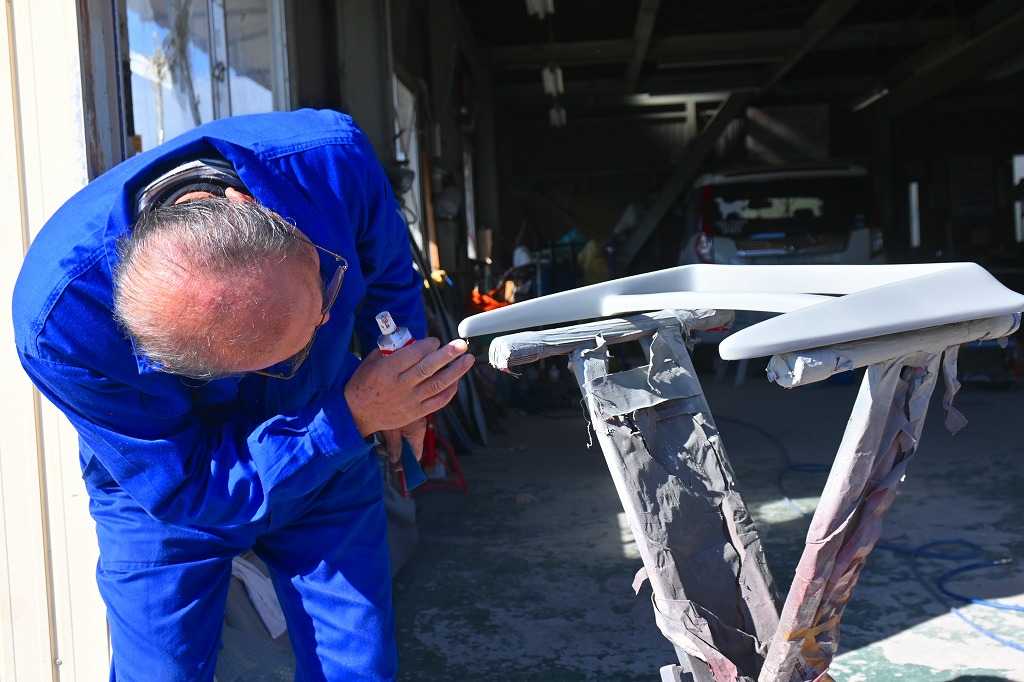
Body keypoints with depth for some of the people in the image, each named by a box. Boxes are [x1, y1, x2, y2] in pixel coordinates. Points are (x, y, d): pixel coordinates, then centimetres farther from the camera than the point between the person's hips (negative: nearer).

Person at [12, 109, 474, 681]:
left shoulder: (333, 158, -30)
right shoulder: (59, 325, -37)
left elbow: (389, 272, -5)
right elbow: (187, 493, -28)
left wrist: (404, 395, -8)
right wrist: (353, 417, -35)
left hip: (329, 459, 2)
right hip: (166, 501, -2)